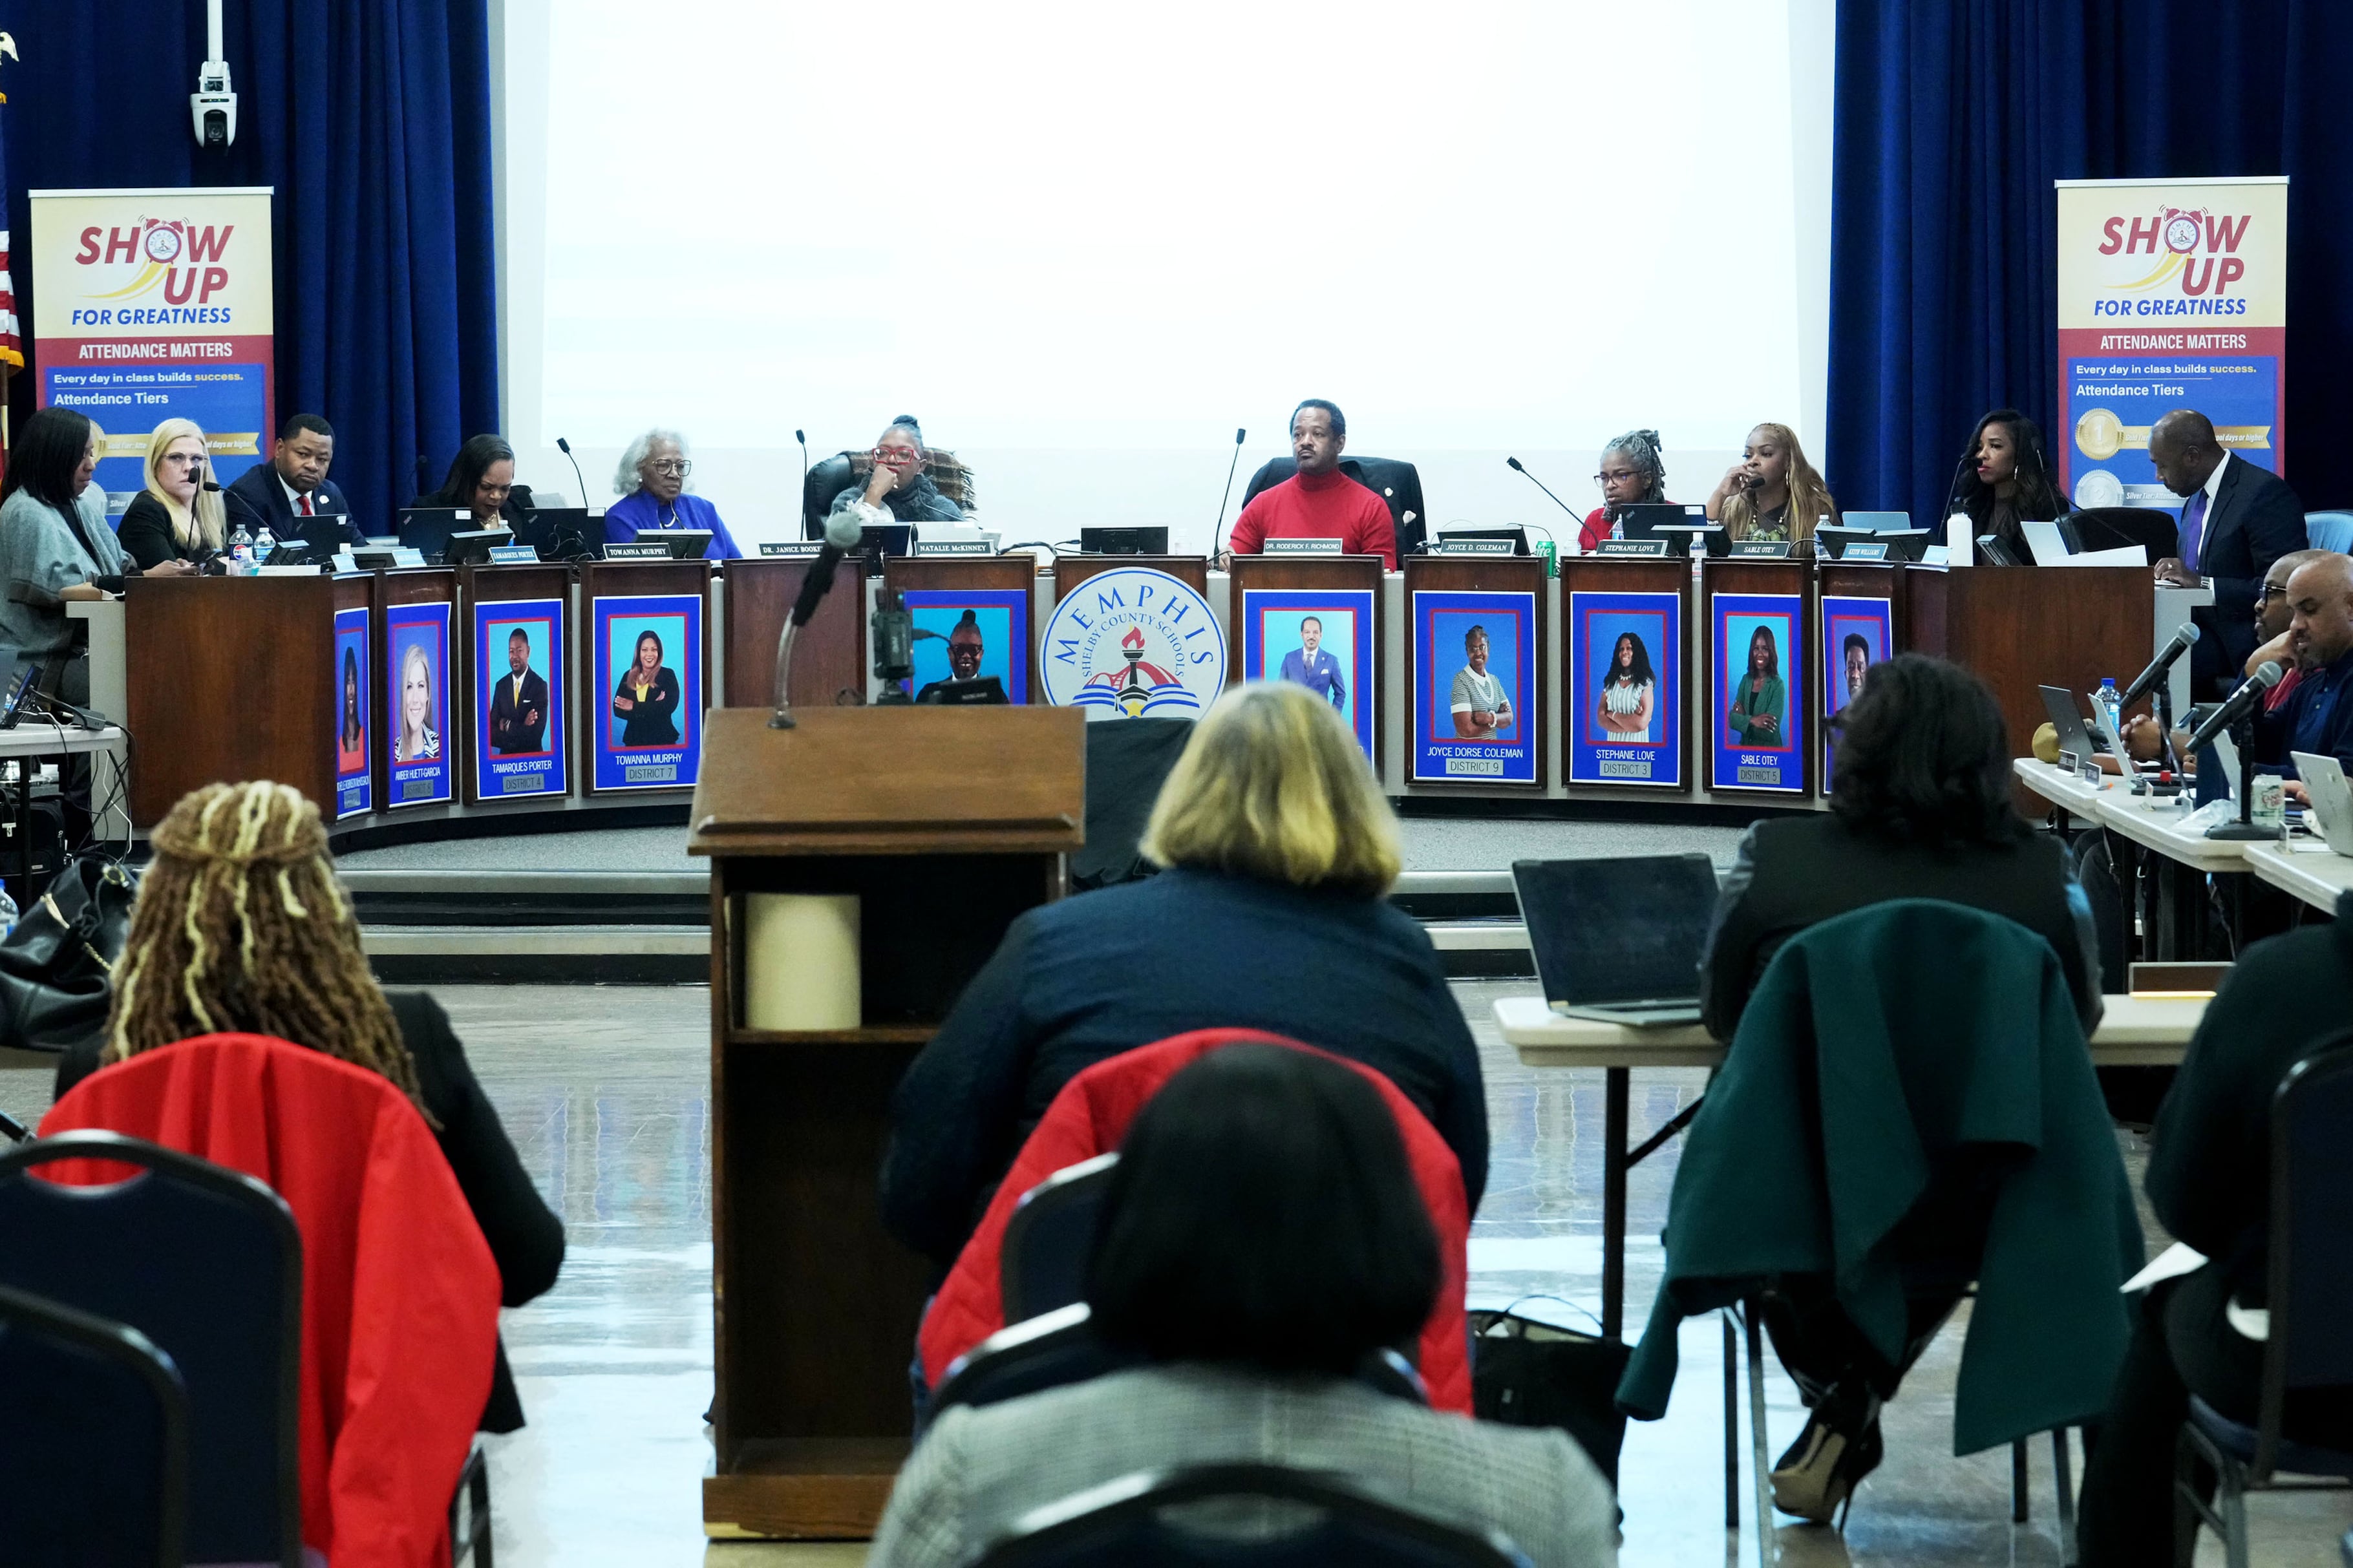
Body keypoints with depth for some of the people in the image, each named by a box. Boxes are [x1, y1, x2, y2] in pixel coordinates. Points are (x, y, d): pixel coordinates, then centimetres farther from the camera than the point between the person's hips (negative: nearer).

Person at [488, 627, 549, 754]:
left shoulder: (540, 686, -5)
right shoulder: (501, 685, 7)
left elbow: (536, 734, -11)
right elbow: (492, 734, 2)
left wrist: (508, 726, -4)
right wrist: (521, 727, -10)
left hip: (531, 758, -3)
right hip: (506, 757, 3)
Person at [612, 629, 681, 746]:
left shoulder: (668, 675, -1)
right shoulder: (628, 676, 7)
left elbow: (670, 706, -15)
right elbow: (618, 710, -3)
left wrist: (634, 707, -13)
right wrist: (654, 707, -15)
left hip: (662, 739, -3)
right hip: (634, 740, 3)